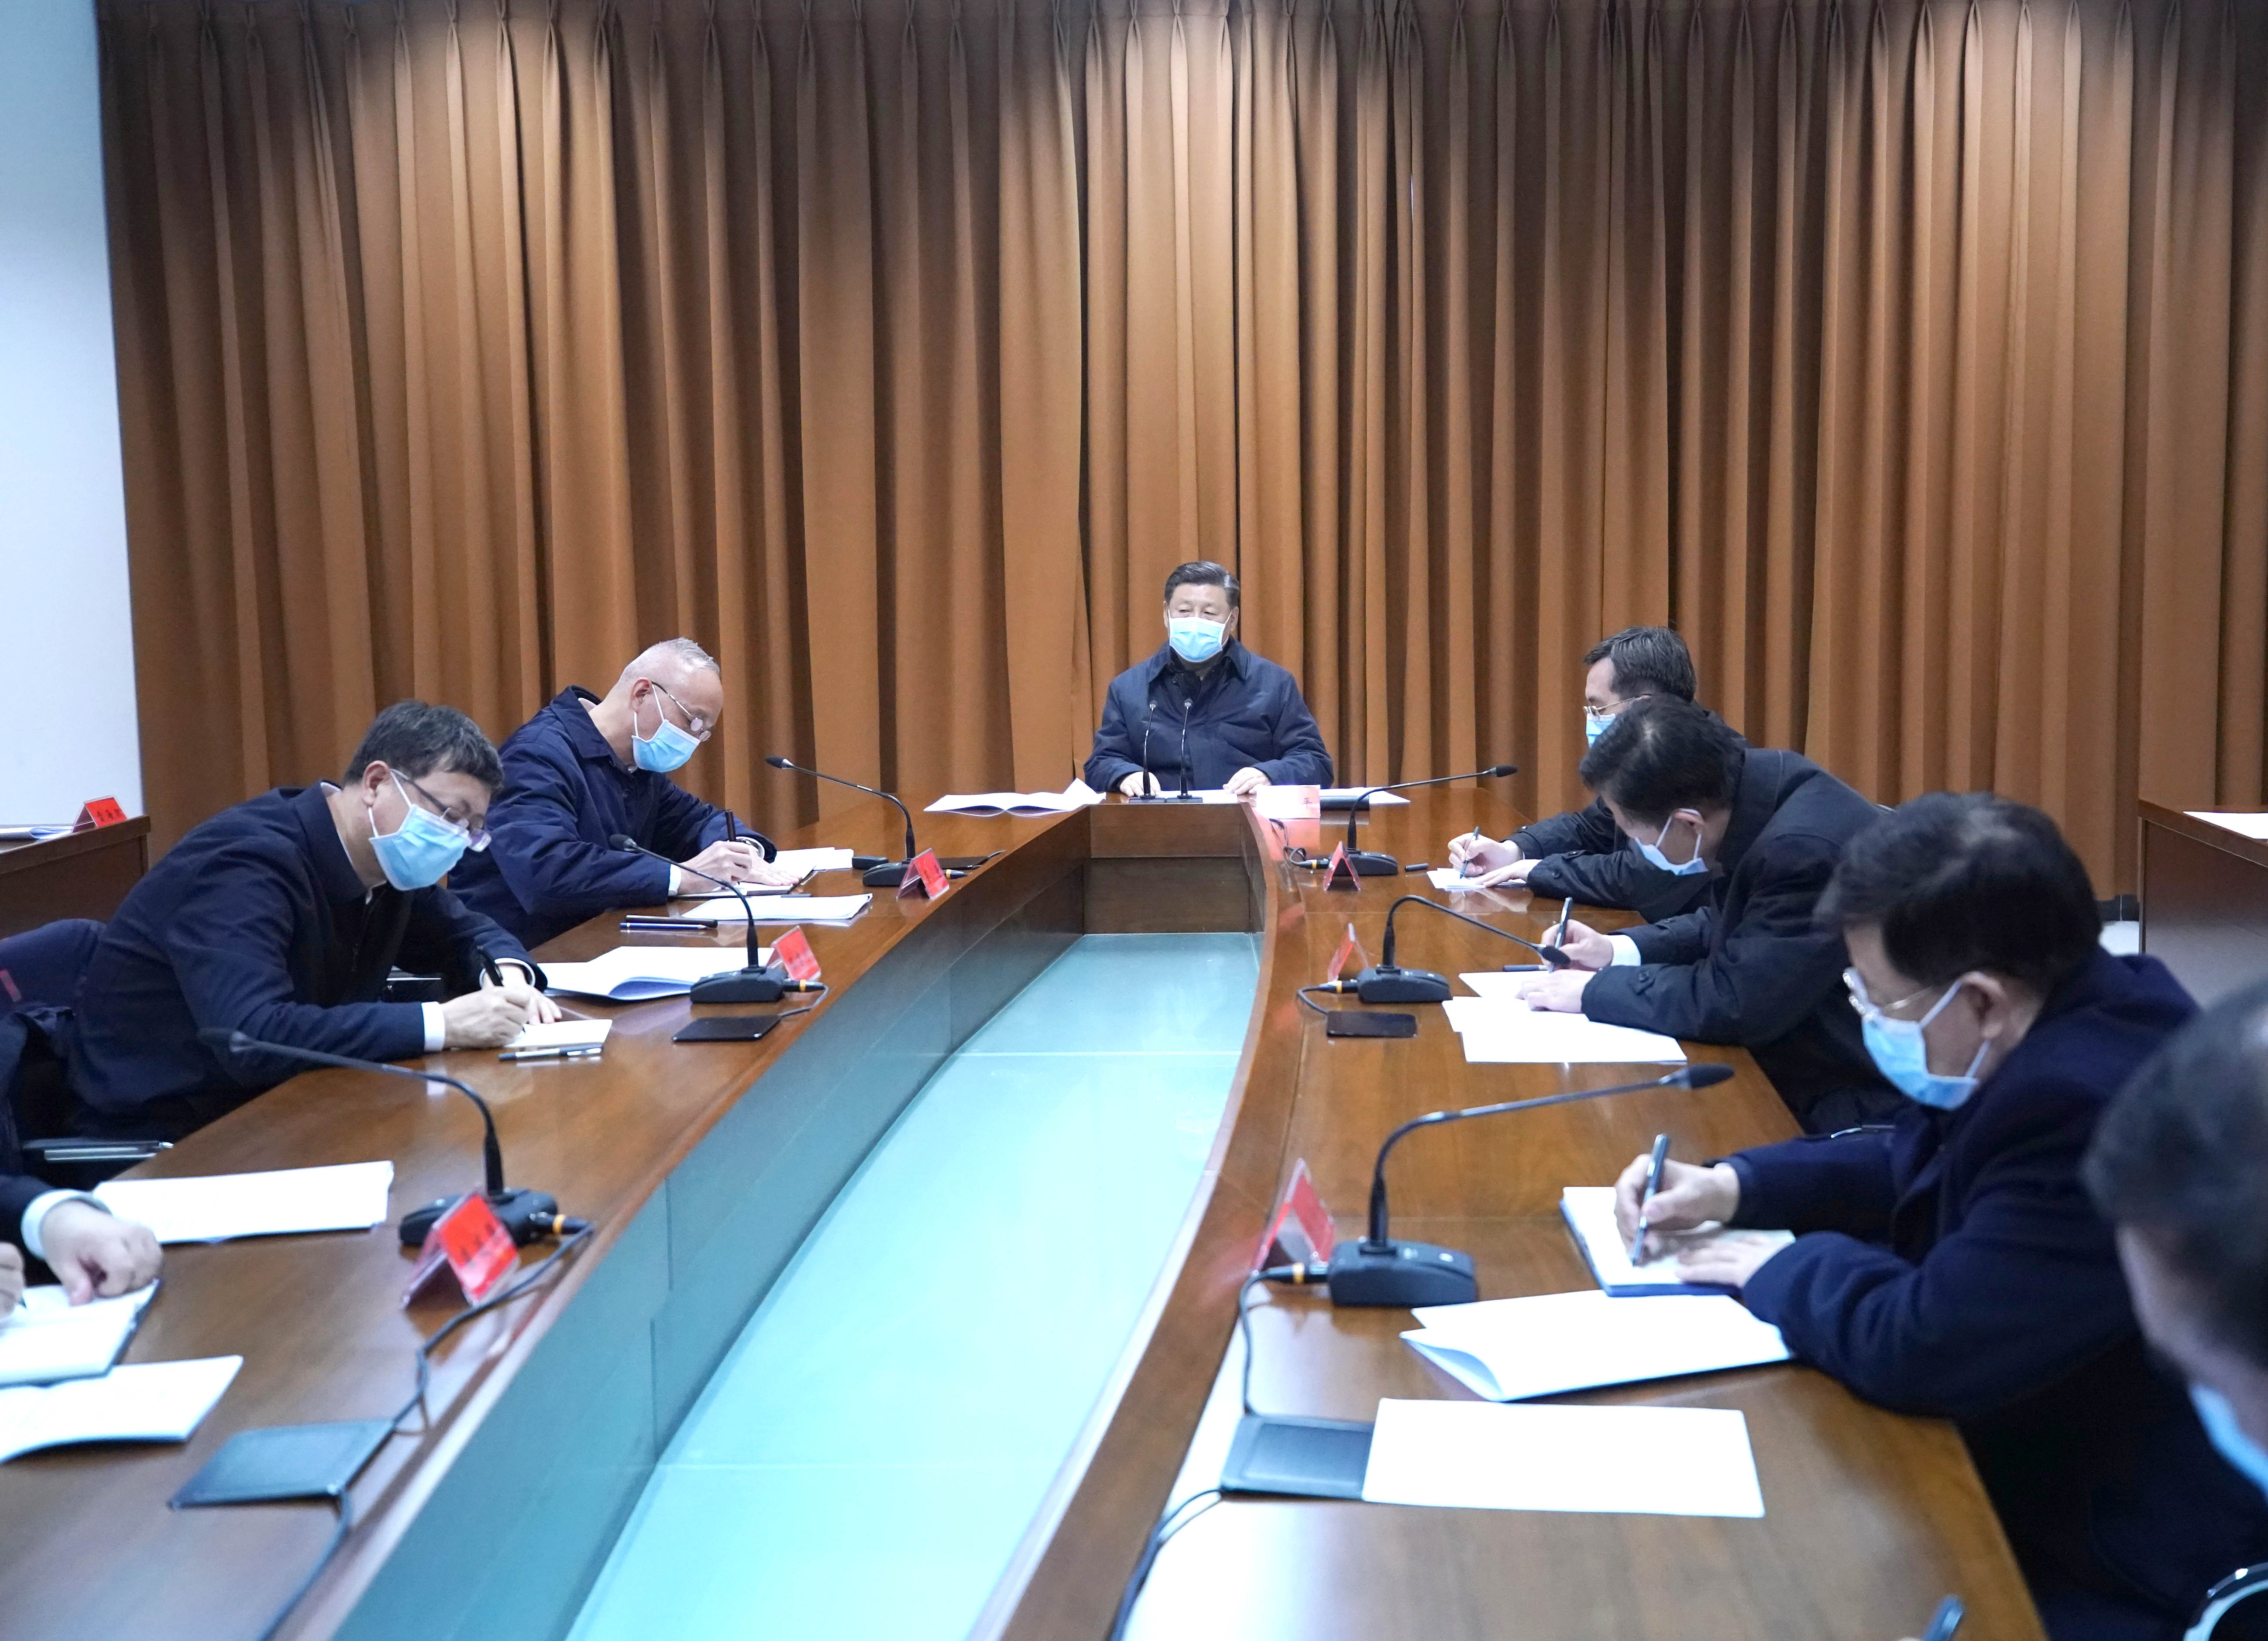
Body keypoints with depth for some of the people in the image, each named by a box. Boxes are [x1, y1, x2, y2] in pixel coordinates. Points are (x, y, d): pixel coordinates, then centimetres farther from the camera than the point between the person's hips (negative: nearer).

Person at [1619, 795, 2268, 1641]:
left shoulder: (2096, 1108, -33)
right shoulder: (2062, 1027, -1)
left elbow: (1924, 1346, -30)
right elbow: (1921, 1164, 15)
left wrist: (1782, 1270, -11)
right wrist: (1733, 1185, 4)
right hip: (2052, 1479, 8)